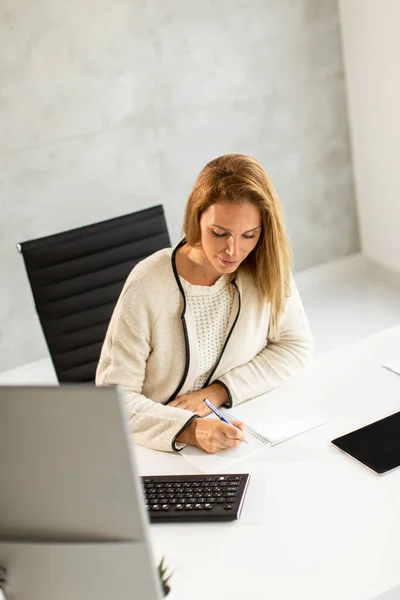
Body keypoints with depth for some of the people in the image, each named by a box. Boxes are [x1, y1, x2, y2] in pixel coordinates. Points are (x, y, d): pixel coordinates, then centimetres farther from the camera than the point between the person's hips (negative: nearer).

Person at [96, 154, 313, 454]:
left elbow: (296, 344, 1)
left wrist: (219, 391, -12)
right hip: (163, 450, -3)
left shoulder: (267, 269, -8)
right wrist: (190, 430, -31)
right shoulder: (147, 287, -19)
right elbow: (114, 396, -16)